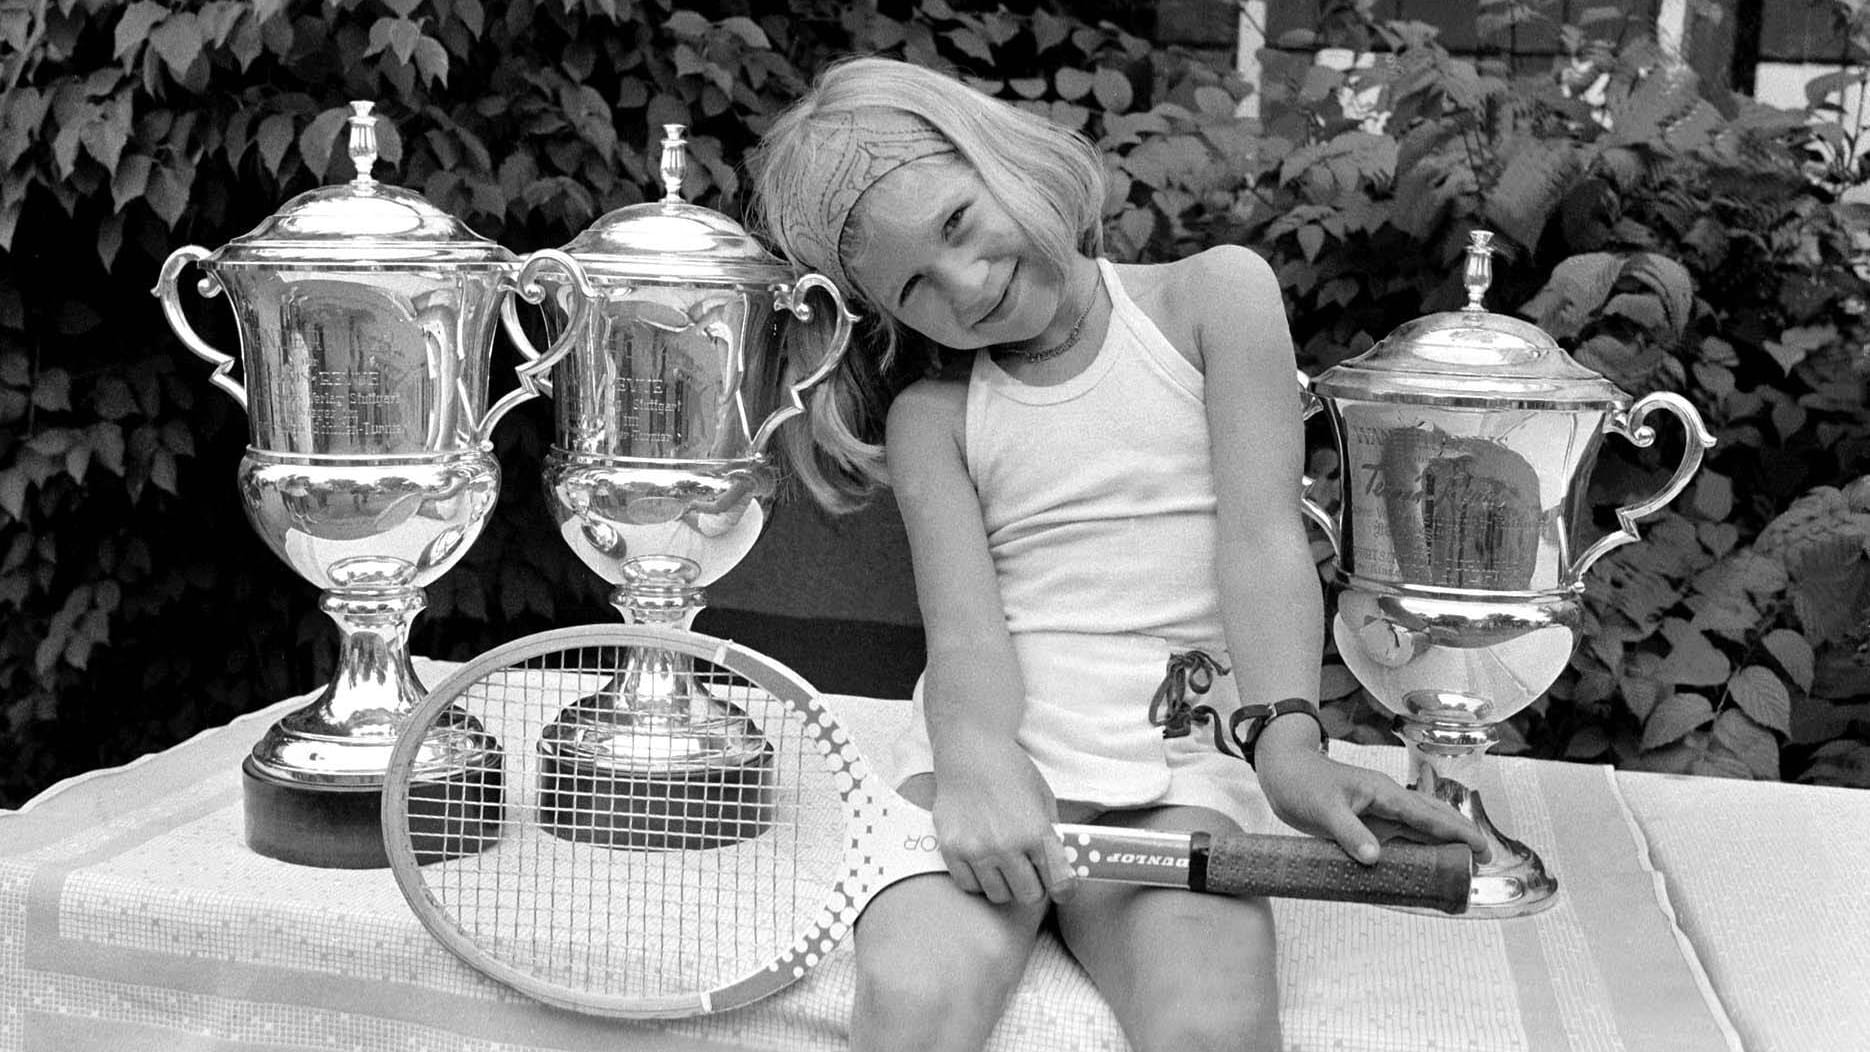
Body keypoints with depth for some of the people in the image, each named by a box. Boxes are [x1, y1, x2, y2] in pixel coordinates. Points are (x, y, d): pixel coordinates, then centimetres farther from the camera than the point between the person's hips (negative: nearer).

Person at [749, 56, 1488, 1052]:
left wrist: (1286, 740, -19)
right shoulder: (929, 414, 13)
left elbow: (1261, 538, -1)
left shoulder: (1216, 294, 10)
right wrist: (979, 757, -26)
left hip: (1182, 751, 0)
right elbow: (963, 618, -3)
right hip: (999, 731, 1)